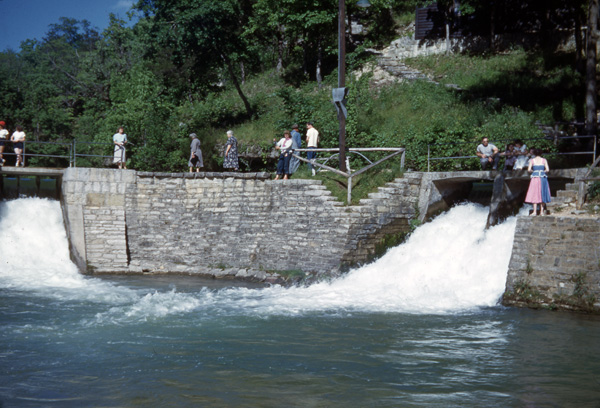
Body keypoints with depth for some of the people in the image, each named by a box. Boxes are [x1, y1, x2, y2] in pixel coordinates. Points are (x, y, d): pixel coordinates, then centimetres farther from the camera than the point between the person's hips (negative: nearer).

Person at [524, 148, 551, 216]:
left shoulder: (532, 160, 3)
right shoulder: (544, 160, 5)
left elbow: (529, 169, -6)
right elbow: (547, 169, -2)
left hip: (535, 178, -1)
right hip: (543, 177, 1)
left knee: (534, 194, -1)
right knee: (542, 194, 7)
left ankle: (535, 211, -9)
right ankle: (541, 211, 4)